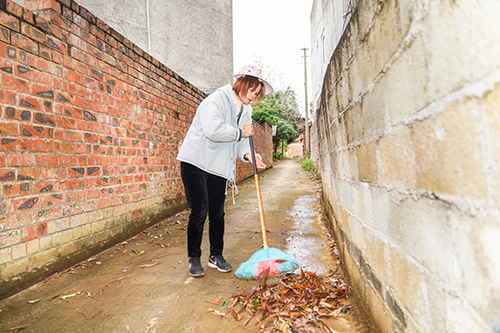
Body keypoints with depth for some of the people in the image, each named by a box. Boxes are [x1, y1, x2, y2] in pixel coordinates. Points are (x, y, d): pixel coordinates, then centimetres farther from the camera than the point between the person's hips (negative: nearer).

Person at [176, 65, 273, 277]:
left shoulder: (245, 110, 14)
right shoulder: (217, 100, -11)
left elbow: (241, 141, 12)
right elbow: (213, 130, -28)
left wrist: (248, 155, -9)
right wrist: (240, 132, -16)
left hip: (220, 167, 7)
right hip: (196, 162, -7)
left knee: (217, 213, 8)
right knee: (200, 211, -6)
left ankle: (216, 256, 23)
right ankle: (194, 259, 10)